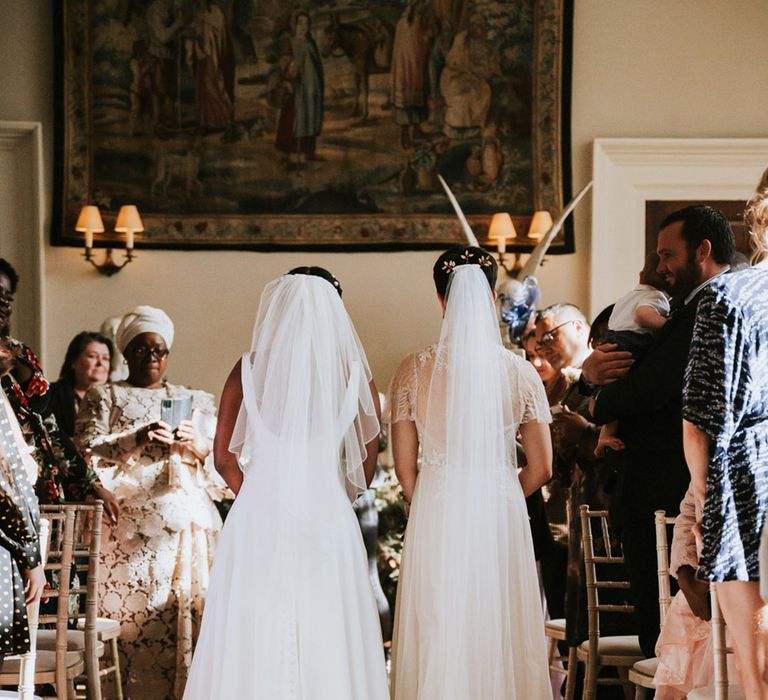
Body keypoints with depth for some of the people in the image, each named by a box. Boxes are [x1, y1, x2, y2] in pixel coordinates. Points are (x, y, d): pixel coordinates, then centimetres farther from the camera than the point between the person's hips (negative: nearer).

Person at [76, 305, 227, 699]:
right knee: (134, 615, -11)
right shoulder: (104, 397, 15)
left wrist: (196, 444, -7)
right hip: (132, 523, -3)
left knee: (192, 611, -7)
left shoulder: (194, 400, 23)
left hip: (188, 520, 3)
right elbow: (88, 450, 0)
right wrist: (138, 438, -14)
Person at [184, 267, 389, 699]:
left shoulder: (249, 369, 0)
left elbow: (225, 457, 4)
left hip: (259, 521, 1)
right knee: (327, 642, 4)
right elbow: (366, 467, 3)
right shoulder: (353, 373, -1)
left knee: (253, 637, 6)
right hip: (328, 522, 0)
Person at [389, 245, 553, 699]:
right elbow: (541, 468, 2)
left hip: (435, 514, 0)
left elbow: (405, 467, 1)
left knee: (438, 635, 6)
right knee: (498, 635, 8)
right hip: (501, 516, 0)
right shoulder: (520, 373, -3)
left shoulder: (415, 371, -3)